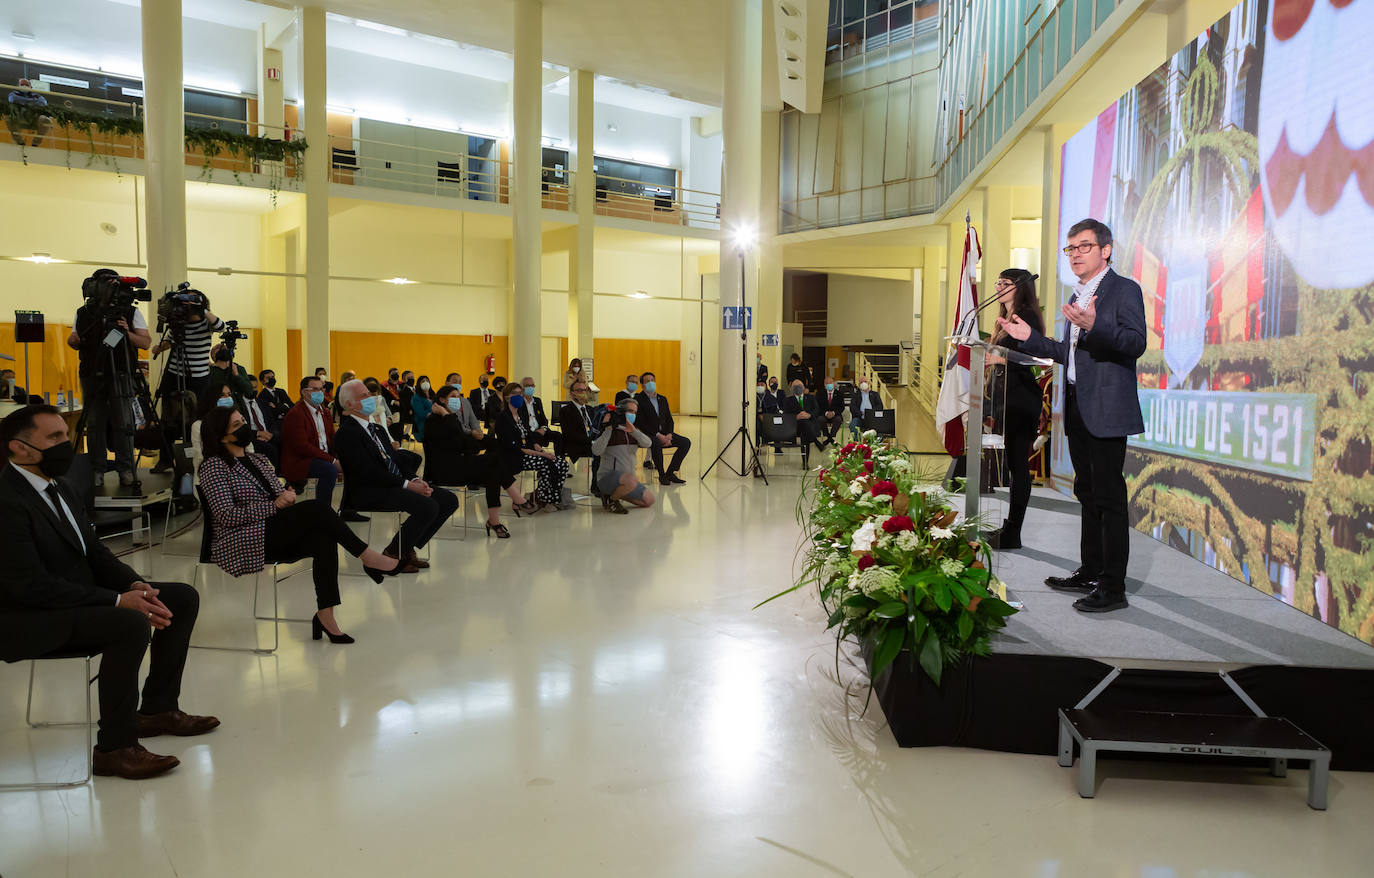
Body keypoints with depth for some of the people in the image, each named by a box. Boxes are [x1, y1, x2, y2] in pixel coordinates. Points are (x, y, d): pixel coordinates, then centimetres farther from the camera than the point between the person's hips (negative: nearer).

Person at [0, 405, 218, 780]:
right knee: (130, 624, -33)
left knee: (183, 598, 2)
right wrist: (118, 601, -27)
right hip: (31, 620, -10)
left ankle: (158, 709, 11)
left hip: (80, 595, 10)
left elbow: (94, 551, 12)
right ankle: (115, 748, -19)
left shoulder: (60, 488, 10)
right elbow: (33, 586, -26)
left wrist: (135, 584, -7)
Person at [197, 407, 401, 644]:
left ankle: (325, 614, -28)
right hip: (241, 543, -7)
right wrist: (274, 505, -16)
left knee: (324, 539, -26)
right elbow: (227, 515, -13)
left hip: (276, 537, 7)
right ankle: (368, 557, -20)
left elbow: (280, 496, 23)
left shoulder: (258, 460, 21)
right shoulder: (214, 467, -2)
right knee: (316, 508, -27)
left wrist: (288, 496, -2)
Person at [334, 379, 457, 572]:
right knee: (428, 507, -28)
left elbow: (397, 460, 17)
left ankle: (407, 548, 6)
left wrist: (415, 480, -2)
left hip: (396, 485, 9)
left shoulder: (377, 429, 22)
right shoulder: (346, 433, -8)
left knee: (449, 500, -2)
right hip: (368, 493, -9)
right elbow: (370, 472, -18)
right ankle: (392, 554, -9)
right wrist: (407, 484, -20)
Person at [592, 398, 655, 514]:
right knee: (631, 480, -37)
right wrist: (608, 430, -22)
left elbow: (648, 443, -7)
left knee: (649, 501, 4)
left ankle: (618, 492, 18)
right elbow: (596, 451, -20)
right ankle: (610, 499, -9)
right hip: (607, 477, -7)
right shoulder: (608, 432, -4)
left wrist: (634, 431, -23)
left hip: (627, 480, 7)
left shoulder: (633, 433, 14)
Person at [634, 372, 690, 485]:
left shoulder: (662, 399, 18)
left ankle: (670, 473, -7)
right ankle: (662, 475, -23)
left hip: (664, 434, 6)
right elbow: (641, 423, -12)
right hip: (648, 435, -6)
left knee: (686, 442, -12)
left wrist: (669, 435, -7)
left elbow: (669, 420, 14)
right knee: (656, 443, -39)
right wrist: (657, 435, -20)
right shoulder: (638, 400, -3)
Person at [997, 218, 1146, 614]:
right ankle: (1090, 572, 26)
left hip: (1106, 410, -9)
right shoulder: (1078, 296, 21)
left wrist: (1094, 326, -33)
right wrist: (1029, 337, 18)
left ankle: (1114, 587, -1)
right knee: (1087, 492, 15)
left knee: (1109, 496, -7)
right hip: (1077, 409, 9)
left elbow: (1136, 343, -19)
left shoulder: (1124, 289, -6)